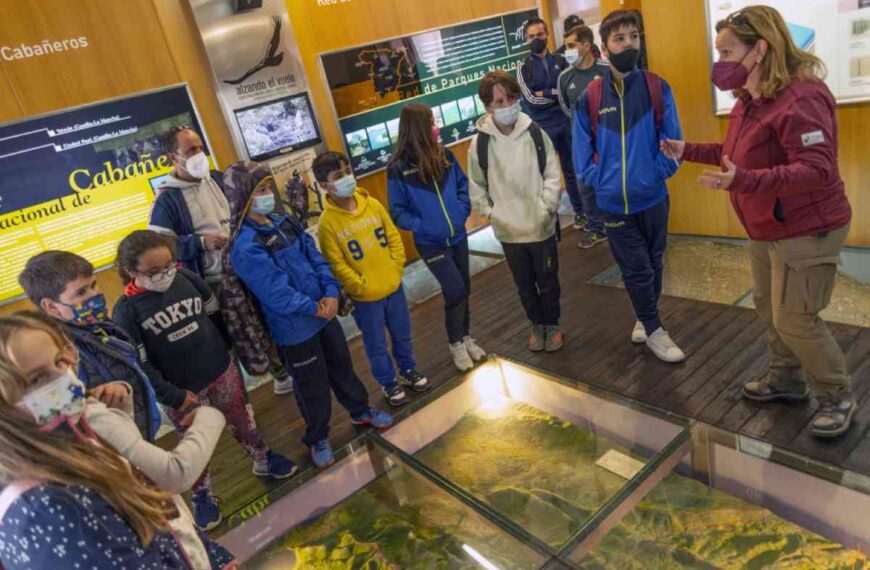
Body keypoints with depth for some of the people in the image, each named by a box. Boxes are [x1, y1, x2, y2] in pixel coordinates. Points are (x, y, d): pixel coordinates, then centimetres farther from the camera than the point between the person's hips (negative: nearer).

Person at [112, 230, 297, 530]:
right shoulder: (126, 310, -18)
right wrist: (174, 396, -16)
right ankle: (202, 496, 41)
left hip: (223, 371, 3)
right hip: (182, 391, -2)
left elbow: (216, 312, 4)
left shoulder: (186, 277, -12)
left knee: (242, 421, 21)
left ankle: (263, 460, 47)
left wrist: (233, 350, 9)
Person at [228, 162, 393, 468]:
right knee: (314, 387, 11)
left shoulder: (286, 223, 2)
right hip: (294, 329, -7)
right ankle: (318, 439, 36)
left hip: (323, 312, 7)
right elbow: (274, 291, -24)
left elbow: (316, 257, 2)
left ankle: (361, 411, 47)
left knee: (342, 366, 23)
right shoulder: (246, 247, -22)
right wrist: (314, 308, -16)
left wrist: (331, 293, -12)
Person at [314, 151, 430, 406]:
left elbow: (393, 235, 5)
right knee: (376, 344, 12)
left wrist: (397, 267, -2)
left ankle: (409, 370, 43)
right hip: (364, 296, -4)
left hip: (393, 285, 4)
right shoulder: (327, 222, -16)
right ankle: (389, 383, 34)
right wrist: (361, 286, -15)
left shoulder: (372, 204, -3)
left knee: (402, 334, 20)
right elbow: (336, 263, -15)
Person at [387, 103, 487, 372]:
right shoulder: (399, 168, -13)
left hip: (457, 236, 5)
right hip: (430, 243, -5)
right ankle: (455, 343, 17)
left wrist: (462, 212, -8)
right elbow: (398, 212, -9)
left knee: (463, 290, 14)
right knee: (456, 291, -7)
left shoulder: (444, 155, -1)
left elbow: (463, 185, 8)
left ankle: (465, 337, 35)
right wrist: (424, 227, -20)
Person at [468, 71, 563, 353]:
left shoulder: (535, 133, -8)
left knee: (548, 282, 14)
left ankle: (552, 324, 38)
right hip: (508, 230, 1)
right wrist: (490, 213, -4)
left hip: (541, 226, -1)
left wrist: (546, 209, -11)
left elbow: (552, 175, -4)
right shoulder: (480, 143, -6)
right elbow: (476, 186, 4)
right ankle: (537, 324, 40)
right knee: (524, 285, 17)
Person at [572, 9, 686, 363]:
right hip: (614, 202, -1)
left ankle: (645, 318, 38)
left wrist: (657, 173, -10)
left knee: (653, 263, 16)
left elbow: (673, 140, -2)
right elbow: (582, 152, 0)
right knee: (637, 269, 7)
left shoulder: (657, 88, -4)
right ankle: (654, 330, 24)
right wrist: (601, 181, -6)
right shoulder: (589, 98, -7)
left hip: (653, 196, 2)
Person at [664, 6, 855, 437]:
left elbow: (817, 170, -33)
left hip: (805, 231, -10)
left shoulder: (800, 98, -25)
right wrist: (688, 151, 13)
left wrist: (744, 181, -45)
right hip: (765, 230, 10)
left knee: (795, 319, -2)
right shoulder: (750, 101, 6)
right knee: (769, 309, 18)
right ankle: (786, 380, 37)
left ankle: (838, 398, 20)